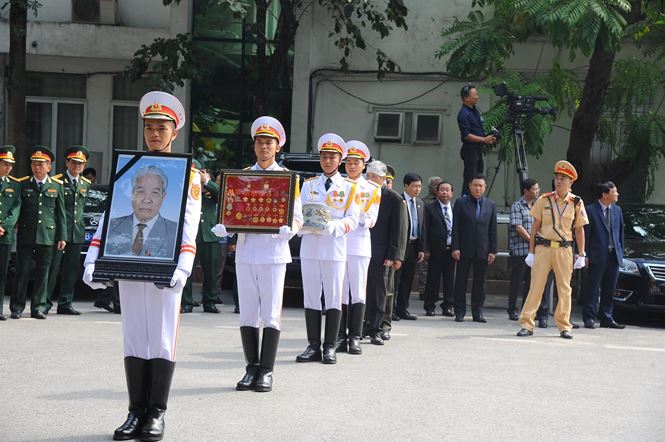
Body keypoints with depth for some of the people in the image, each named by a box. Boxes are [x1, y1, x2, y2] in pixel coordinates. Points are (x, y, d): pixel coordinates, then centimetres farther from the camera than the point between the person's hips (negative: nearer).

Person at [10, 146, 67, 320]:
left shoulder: (57, 186, 7)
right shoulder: (23, 184, 5)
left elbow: (61, 214, 8)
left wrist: (62, 237, 5)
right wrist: (15, 226, -3)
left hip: (47, 235, 1)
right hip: (26, 235, -1)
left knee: (43, 273, 4)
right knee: (22, 271, 1)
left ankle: (38, 308, 11)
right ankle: (17, 307, 7)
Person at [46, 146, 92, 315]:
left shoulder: (86, 184, 15)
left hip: (77, 232, 5)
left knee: (72, 268, 6)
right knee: (53, 267, -5)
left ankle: (65, 303, 11)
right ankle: (46, 302, 1)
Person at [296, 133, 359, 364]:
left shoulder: (349, 187, 7)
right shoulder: (308, 185, 13)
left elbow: (352, 219, 0)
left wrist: (334, 226, -18)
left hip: (335, 249, -2)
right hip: (309, 247, 2)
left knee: (334, 298, -1)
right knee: (311, 298, 3)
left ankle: (330, 347, 5)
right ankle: (313, 346, 9)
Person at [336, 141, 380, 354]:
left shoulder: (372, 189, 7)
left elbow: (370, 222, 2)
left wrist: (365, 218, -19)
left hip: (359, 245, -1)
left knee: (358, 292, -2)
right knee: (339, 292, 1)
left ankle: (355, 338, 1)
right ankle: (340, 337, 6)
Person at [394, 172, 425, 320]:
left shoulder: (420, 203, 13)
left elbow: (421, 227, 15)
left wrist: (421, 249, 9)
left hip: (414, 246, 7)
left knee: (407, 280, 10)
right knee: (394, 279, -3)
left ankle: (402, 309, 17)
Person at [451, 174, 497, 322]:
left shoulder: (490, 205, 9)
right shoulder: (461, 203, 1)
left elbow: (493, 229, 8)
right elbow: (455, 227, -2)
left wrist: (493, 250, 2)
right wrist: (455, 247, -9)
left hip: (483, 250, 2)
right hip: (464, 249, -2)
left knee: (480, 282, 5)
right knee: (461, 281, 3)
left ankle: (477, 312, 12)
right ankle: (459, 312, 10)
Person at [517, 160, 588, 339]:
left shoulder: (577, 203, 3)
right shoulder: (544, 200, 2)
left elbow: (579, 230, 7)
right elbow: (535, 227, 5)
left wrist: (581, 255, 4)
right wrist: (531, 252, 1)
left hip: (564, 250, 1)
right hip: (543, 248, 0)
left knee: (564, 289, 5)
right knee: (536, 286, -1)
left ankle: (564, 326, 14)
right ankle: (527, 324, 2)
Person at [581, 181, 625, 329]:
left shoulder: (617, 210, 12)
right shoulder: (590, 210, -6)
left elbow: (620, 233, 16)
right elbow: (585, 234, -6)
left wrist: (621, 252, 9)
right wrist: (585, 255, -10)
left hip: (614, 256, 6)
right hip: (597, 256, -6)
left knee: (609, 291, 10)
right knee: (592, 289, -1)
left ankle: (607, 318, 17)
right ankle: (589, 318, 4)